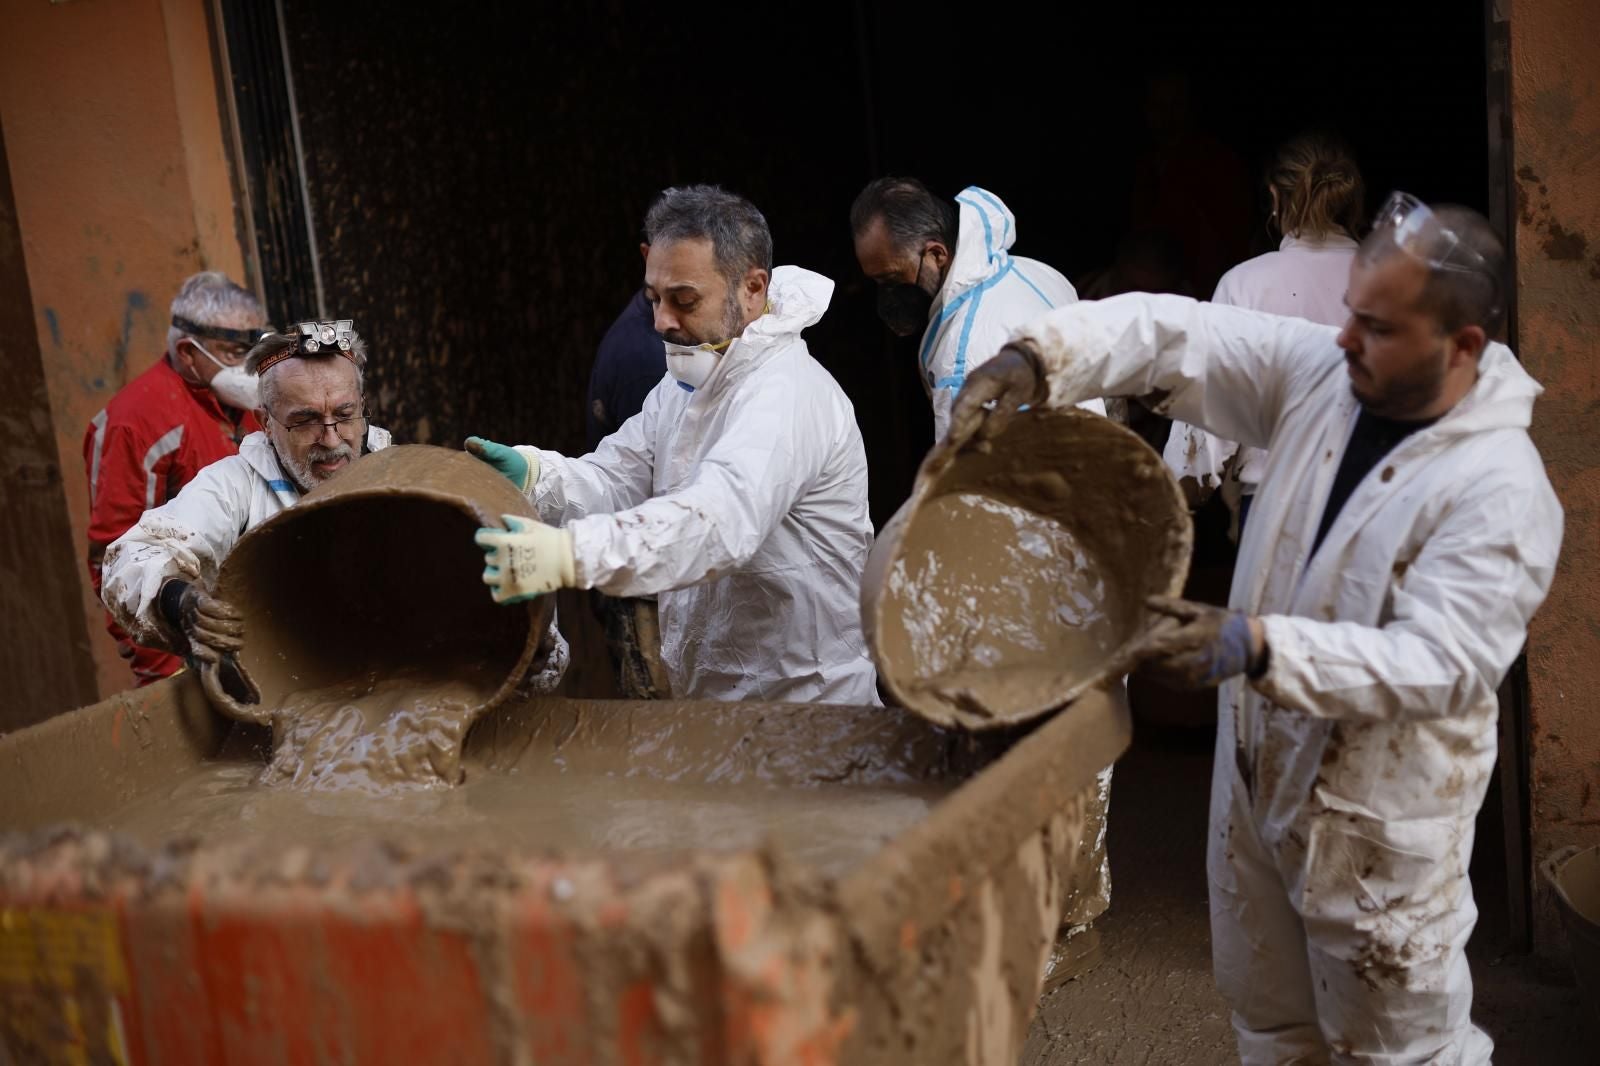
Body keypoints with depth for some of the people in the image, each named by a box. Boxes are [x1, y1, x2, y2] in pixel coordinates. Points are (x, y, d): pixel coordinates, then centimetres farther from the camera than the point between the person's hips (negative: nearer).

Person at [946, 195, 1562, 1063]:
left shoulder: (1501, 489, -23)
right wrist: (1033, 359, -25)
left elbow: (1439, 663, -29)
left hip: (1377, 823, -6)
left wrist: (1259, 647, -39)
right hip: (1257, 779, 7)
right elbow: (1175, 334, -8)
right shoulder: (1319, 372, -5)